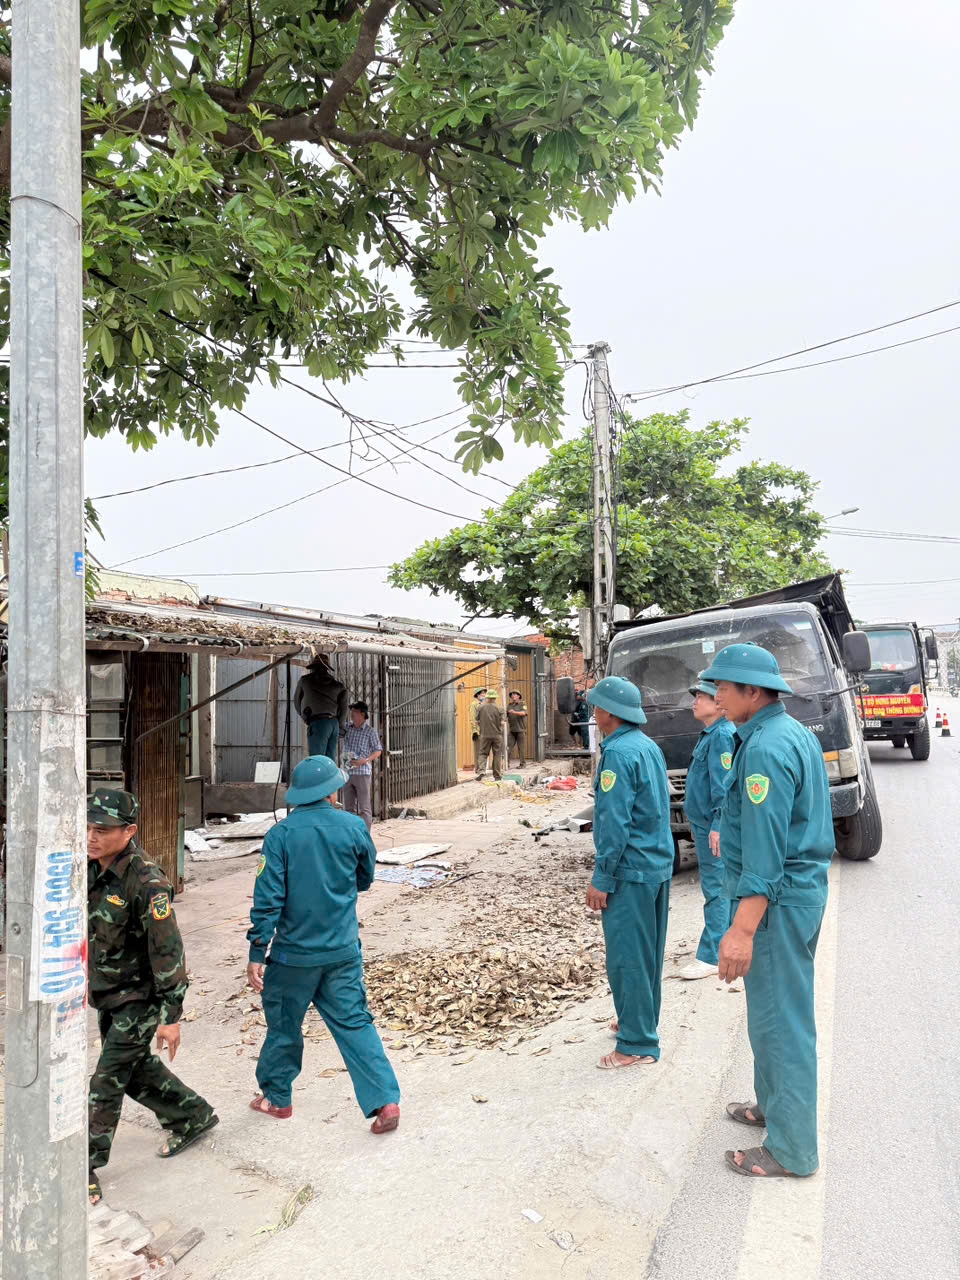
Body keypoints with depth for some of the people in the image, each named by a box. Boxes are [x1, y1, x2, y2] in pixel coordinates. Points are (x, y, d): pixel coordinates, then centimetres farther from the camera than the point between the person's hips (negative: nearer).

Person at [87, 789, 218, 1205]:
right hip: (105, 994, 8)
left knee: (107, 1082, -2)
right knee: (136, 1068, 19)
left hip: (139, 996, -8)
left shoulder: (146, 882, -28)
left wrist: (171, 1015, -22)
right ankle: (193, 1116, 39)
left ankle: (87, 1169, 15)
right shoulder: (90, 869, -4)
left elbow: (167, 950, -24)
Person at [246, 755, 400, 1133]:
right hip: (343, 950, 2)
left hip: (294, 951, -1)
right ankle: (385, 1101, 3)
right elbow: (364, 880, 8)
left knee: (284, 1024, 17)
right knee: (354, 1022, 9)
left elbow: (268, 898, -13)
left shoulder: (280, 834, -11)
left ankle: (277, 1098, 34)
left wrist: (257, 953, -9)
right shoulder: (354, 827, -6)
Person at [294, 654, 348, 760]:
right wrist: (340, 729, 16)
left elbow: (297, 702, 21)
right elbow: (343, 707, 9)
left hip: (318, 723, -5)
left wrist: (305, 717, 36)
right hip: (334, 723, 5)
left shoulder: (304, 681, 8)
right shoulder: (336, 684, 15)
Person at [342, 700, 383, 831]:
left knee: (364, 808, -3)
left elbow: (378, 751, -3)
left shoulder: (370, 731, -4)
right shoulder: (347, 727, 8)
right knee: (348, 807, 10)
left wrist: (365, 760, -16)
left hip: (363, 772, -5)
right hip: (347, 772, 5)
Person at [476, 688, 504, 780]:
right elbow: (502, 723, -7)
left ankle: (481, 770, -11)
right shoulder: (499, 708, -5)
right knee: (498, 755, 8)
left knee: (482, 753, 8)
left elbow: (477, 722, 3)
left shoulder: (481, 708, -2)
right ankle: (497, 775, 12)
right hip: (497, 734, 0)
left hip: (485, 735, 0)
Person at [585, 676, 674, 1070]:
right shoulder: (650, 746, 10)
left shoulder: (619, 753, -19)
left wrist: (601, 879, -17)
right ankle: (640, 1021, 33)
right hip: (658, 866, 10)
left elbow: (615, 824, -22)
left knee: (627, 956, -1)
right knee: (648, 952, 19)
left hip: (630, 871, -10)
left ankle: (637, 1044, 7)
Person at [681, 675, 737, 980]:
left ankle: (710, 956, -1)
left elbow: (724, 786, -22)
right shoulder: (709, 734, 15)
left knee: (716, 889, -5)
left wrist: (718, 826, -24)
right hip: (705, 823, 10)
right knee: (723, 888, 17)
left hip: (713, 827, -10)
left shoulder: (722, 735, -17)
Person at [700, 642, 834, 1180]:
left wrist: (743, 929, -28)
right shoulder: (796, 733, 10)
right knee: (780, 1009, 23)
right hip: (804, 885, 11)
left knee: (780, 1018, 1)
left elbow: (765, 848, -27)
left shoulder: (766, 748, -22)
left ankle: (791, 1150, 14)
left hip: (776, 895, -11)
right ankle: (775, 1104, 40)